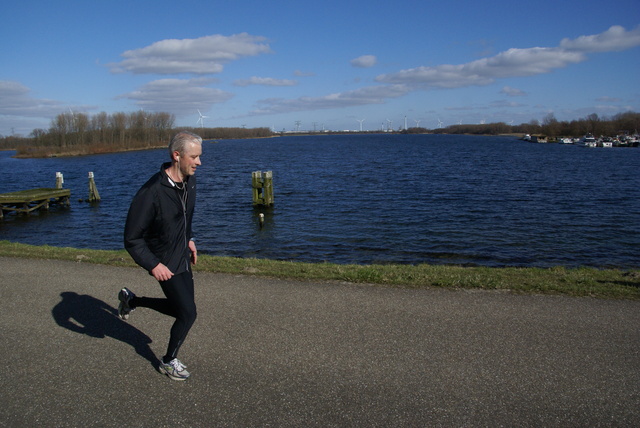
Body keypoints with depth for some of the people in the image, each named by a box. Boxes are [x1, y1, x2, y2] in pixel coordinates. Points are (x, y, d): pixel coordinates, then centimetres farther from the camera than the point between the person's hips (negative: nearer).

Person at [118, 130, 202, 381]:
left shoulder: (189, 180, -4)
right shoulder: (152, 192, -28)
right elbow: (132, 238, -22)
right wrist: (153, 265, -26)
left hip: (183, 257, 8)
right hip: (165, 263, -8)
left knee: (180, 308, 18)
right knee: (188, 313, -4)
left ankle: (131, 300, 39)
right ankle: (169, 362, 22)